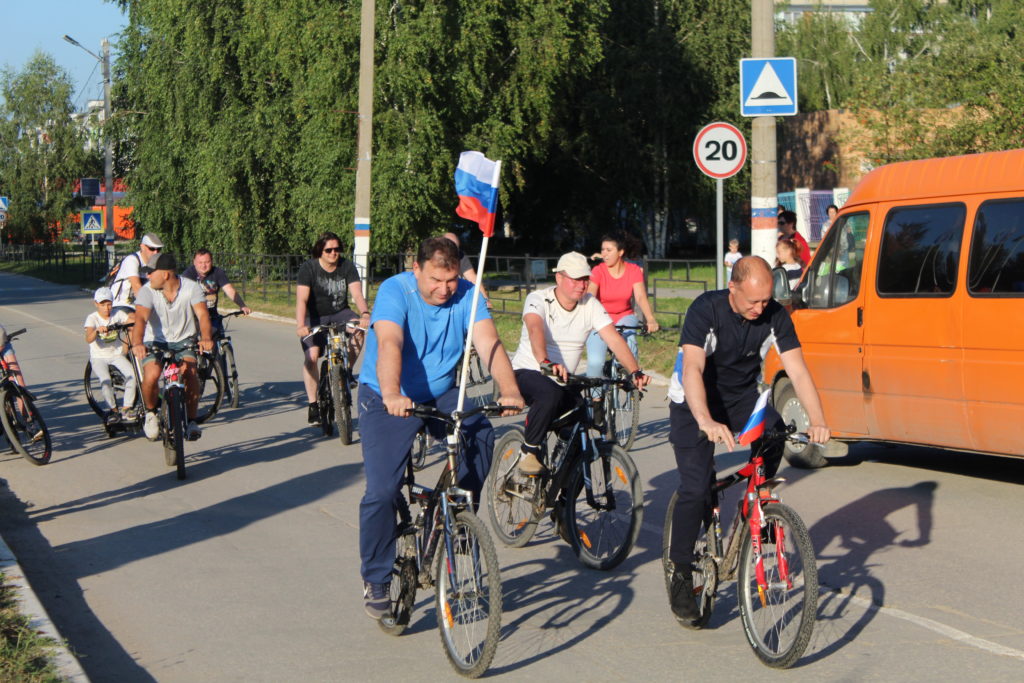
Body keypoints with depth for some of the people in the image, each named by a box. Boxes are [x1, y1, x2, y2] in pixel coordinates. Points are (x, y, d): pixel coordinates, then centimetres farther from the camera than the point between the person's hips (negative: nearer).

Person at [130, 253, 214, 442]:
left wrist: (206, 338, -43)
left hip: (184, 342, 0)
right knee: (151, 376, -27)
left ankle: (191, 421, -10)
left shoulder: (191, 288, -12)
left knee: (190, 372, -28)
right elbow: (141, 318, -28)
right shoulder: (147, 291, -14)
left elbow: (202, 314, -23)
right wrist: (137, 344, -47)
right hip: (155, 342, 0)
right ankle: (150, 413, 4)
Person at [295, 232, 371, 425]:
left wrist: (365, 314, -40)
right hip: (315, 318, -2)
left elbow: (357, 294, -18)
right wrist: (300, 325, -41)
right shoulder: (308, 268, -14)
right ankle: (313, 405, -10)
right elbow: (301, 299, -25)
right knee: (311, 355, -21)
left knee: (358, 330, -30)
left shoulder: (347, 267, -7)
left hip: (340, 314, 2)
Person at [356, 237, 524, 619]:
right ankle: (376, 581, 5)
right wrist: (392, 394, -55)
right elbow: (389, 344, -36)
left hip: (441, 395, 3)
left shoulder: (466, 295, -10)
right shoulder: (395, 291, -20)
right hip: (387, 400, -3)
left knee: (480, 435, -27)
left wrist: (509, 391, -42)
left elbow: (488, 342, -24)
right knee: (381, 491, -12)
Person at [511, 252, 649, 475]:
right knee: (551, 394, -38)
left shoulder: (590, 305, -3)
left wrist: (635, 372, -30)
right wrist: (546, 363, -56)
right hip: (527, 373, -5)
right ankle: (529, 452, -17)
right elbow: (535, 330, -36)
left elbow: (614, 339, -13)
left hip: (564, 381, 5)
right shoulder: (538, 299, -15)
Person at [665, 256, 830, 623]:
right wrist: (706, 422, -53)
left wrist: (817, 421, -33)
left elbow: (798, 371, -17)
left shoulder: (775, 316, -15)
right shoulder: (706, 310, -26)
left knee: (775, 433, -29)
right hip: (694, 403, -3)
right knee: (695, 489, -16)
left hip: (743, 396, 3)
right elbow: (692, 369, -37)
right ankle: (681, 576, -3)